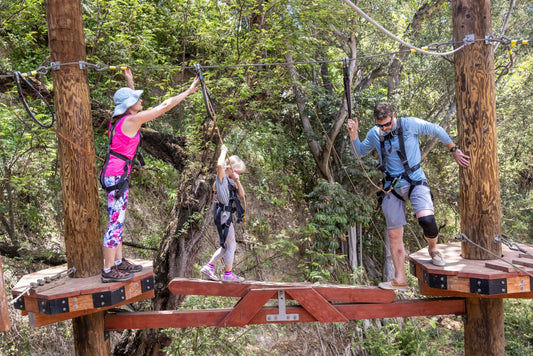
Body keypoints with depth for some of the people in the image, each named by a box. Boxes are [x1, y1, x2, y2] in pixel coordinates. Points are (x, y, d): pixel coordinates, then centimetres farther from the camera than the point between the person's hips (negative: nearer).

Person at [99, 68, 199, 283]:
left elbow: (131, 100, 34)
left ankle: (118, 262, 26)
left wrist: (130, 82, 40)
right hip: (117, 175, -10)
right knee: (115, 221, -6)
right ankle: (108, 271, 1)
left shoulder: (120, 119, 10)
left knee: (118, 219, 16)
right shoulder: (131, 120, -14)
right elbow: (164, 107, -12)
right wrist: (188, 91, -6)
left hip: (116, 174, 10)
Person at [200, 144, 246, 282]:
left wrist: (237, 180, 0)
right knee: (231, 245, -1)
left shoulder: (230, 180, 16)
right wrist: (223, 151, -15)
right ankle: (228, 274, 10)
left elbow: (241, 194, 14)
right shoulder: (221, 177, -10)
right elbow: (220, 165, -31)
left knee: (226, 245, 15)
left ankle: (208, 267, 22)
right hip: (223, 215, -9)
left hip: (228, 215, 9)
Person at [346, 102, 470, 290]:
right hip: (392, 187, 3)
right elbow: (360, 152, 19)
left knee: (427, 219, -27)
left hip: (415, 181, -3)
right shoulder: (374, 134, 3)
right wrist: (353, 134, 2)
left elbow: (438, 131, 5)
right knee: (394, 235, 3)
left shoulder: (410, 124, -7)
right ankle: (400, 279, 16)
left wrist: (455, 151, 11)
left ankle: (433, 249, 9)